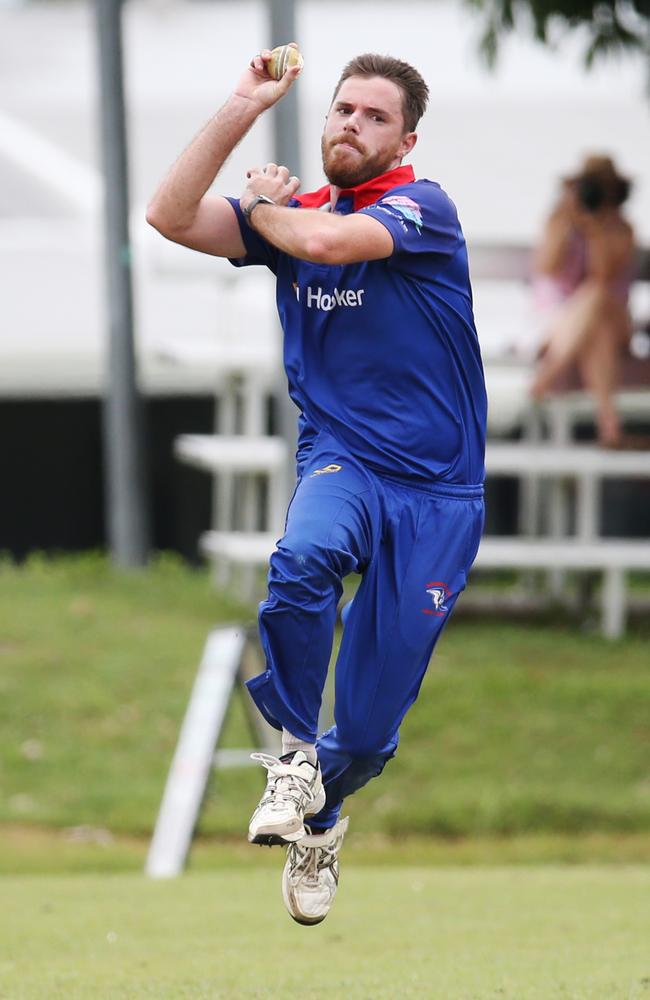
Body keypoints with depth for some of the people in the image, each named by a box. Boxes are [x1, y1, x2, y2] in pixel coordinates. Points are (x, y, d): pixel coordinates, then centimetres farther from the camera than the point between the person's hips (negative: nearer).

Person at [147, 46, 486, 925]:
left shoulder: (425, 208, -9)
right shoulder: (291, 215, 7)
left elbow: (327, 240, -27)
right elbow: (170, 216, -6)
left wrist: (267, 205, -4)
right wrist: (244, 109, -9)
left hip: (437, 490, -2)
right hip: (341, 461, 2)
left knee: (372, 727, 0)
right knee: (305, 558, -37)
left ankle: (320, 818, 34)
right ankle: (295, 755, -17)